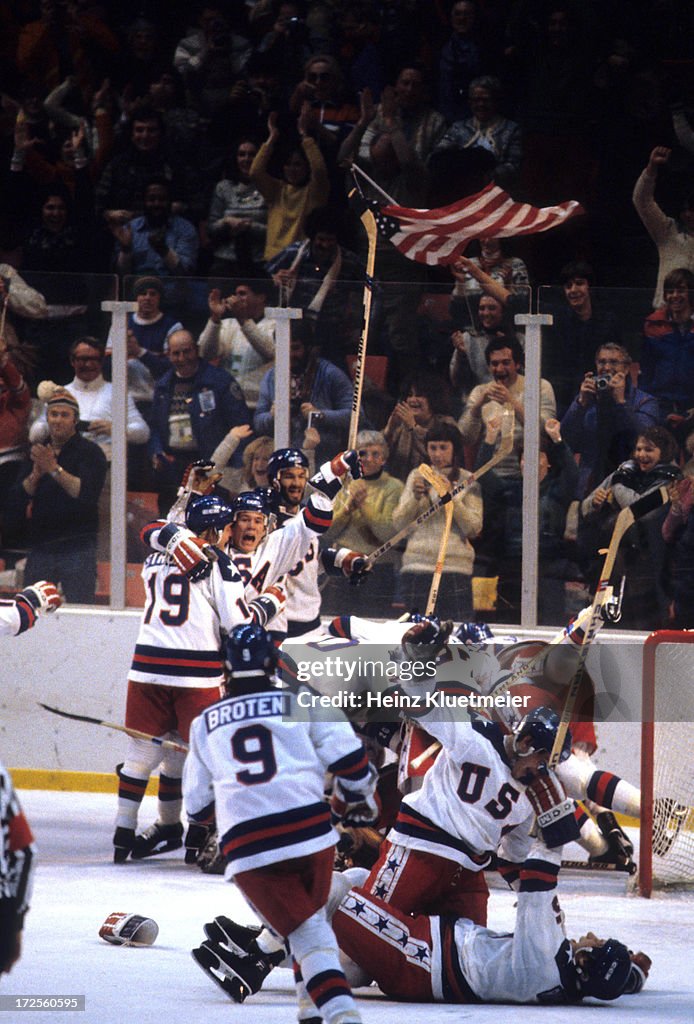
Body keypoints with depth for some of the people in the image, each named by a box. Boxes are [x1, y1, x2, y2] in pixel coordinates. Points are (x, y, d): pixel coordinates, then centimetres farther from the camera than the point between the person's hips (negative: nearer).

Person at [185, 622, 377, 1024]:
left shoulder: (205, 724, 17)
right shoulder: (302, 702, 10)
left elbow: (197, 806, 23)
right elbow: (349, 759, 2)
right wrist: (356, 799, 21)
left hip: (246, 844, 0)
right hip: (310, 828, 0)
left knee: (307, 931, -1)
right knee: (312, 913, 25)